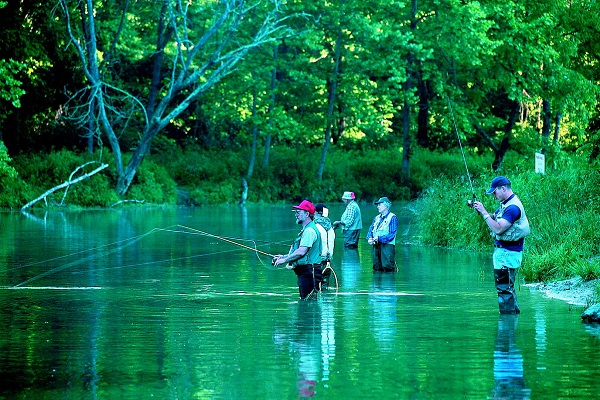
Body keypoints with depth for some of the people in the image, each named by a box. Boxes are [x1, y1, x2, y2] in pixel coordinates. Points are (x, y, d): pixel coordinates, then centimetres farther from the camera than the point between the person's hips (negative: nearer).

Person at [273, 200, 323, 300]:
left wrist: (285, 260, -14)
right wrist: (284, 257, 21)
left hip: (309, 272, -11)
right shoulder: (306, 230, 21)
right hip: (305, 272, 11)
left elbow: (301, 252, -24)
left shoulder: (310, 230, -15)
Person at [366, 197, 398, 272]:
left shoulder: (392, 218, -3)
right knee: (377, 269, 6)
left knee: (387, 269, -14)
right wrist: (369, 238, -8)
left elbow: (391, 235, -12)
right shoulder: (377, 218, 20)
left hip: (387, 246, -7)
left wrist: (379, 238, -20)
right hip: (376, 246, 7)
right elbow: (370, 230, 14)